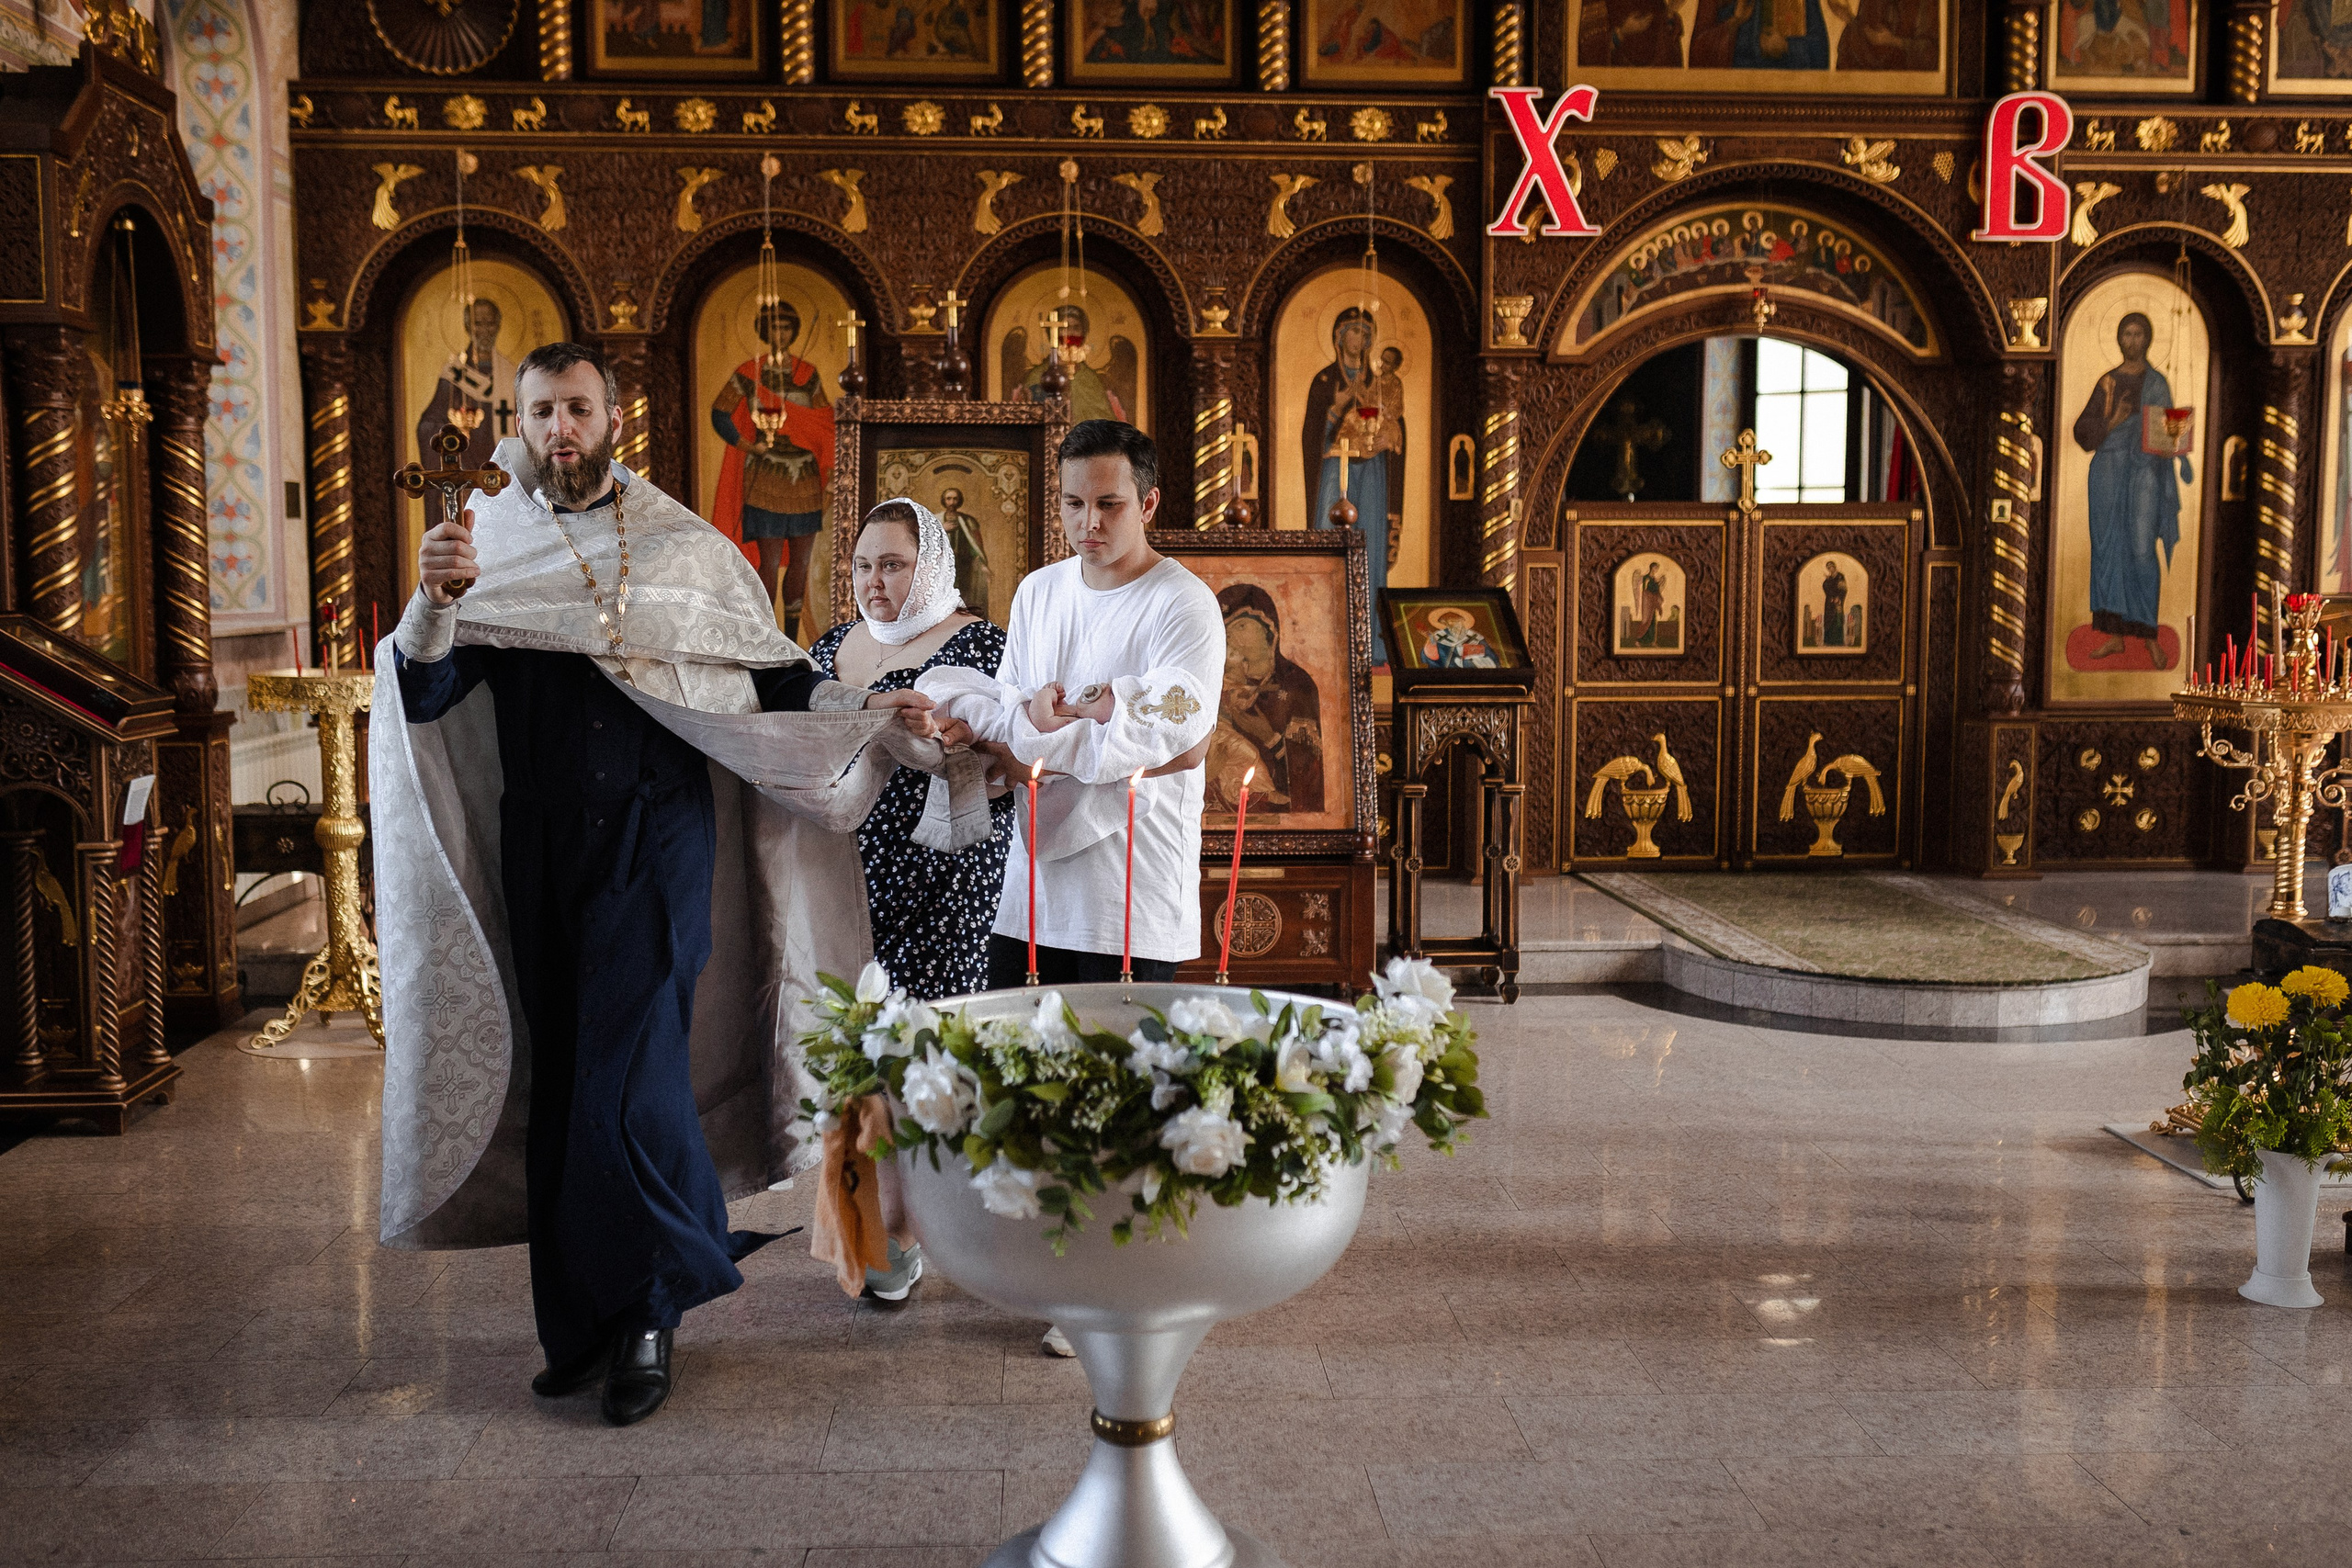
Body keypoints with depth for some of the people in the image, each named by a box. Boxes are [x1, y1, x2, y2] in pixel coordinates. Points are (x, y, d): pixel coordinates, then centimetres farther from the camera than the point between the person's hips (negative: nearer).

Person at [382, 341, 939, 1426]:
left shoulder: (684, 546, 5)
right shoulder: (485, 546, 8)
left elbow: (775, 677, 9)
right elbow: (421, 696, -3)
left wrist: (873, 709, -4)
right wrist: (433, 600, -20)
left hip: (653, 835, -3)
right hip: (541, 841, 3)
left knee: (627, 1074, -10)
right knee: (557, 1079, 7)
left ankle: (648, 1309, 5)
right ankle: (579, 1319, 18)